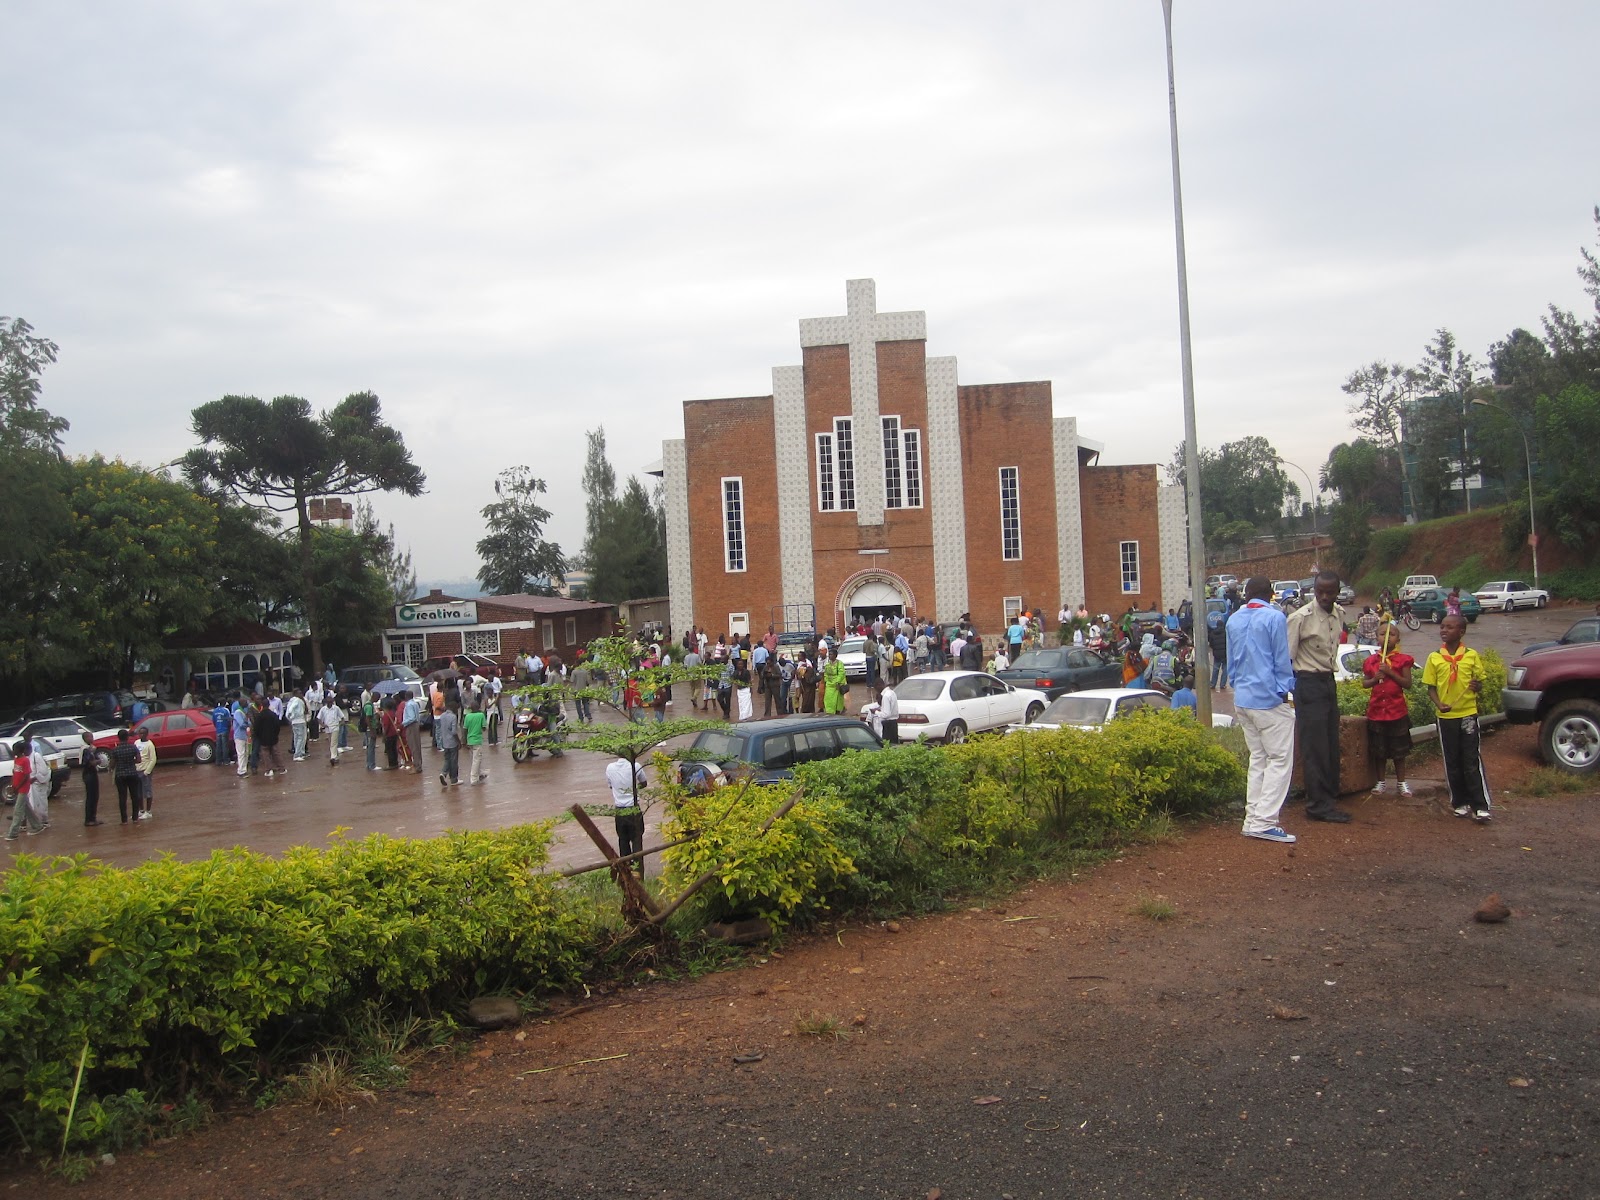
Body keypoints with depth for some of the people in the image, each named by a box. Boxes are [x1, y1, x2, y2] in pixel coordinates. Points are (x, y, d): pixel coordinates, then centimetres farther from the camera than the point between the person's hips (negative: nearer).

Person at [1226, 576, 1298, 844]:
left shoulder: (1233, 621, 10)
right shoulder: (1274, 618, -10)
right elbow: (1282, 660, -7)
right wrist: (1285, 691, 3)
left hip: (1242, 699, 7)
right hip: (1269, 699, -7)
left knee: (1258, 758, 14)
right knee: (1280, 759, -3)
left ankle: (1253, 819, 14)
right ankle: (1264, 822, -9)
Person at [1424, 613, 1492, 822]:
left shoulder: (1472, 655, -1)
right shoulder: (1434, 658, 1)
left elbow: (1479, 683, 7)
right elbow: (1431, 687, 4)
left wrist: (1477, 686, -17)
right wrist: (1439, 704, -13)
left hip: (1468, 714, -2)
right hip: (1445, 717, 2)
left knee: (1472, 762, -2)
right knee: (1452, 762, 8)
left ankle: (1480, 806, 0)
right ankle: (1459, 803, 19)